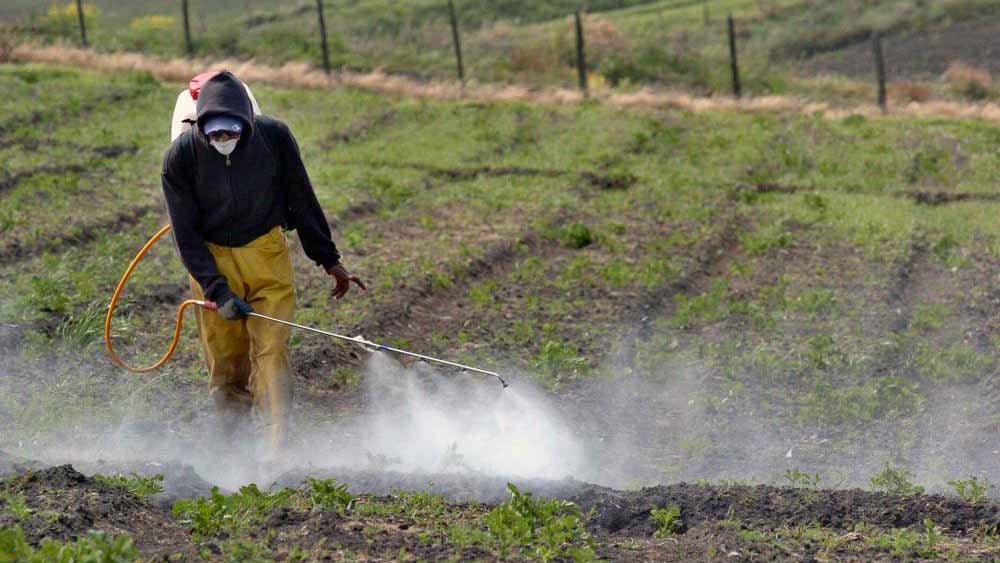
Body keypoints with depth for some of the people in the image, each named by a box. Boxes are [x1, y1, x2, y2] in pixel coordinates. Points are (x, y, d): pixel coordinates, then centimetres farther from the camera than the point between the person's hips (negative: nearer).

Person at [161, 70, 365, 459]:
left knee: (272, 349, -12)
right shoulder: (180, 157, -18)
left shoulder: (274, 137, -15)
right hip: (212, 259, 0)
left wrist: (328, 260, 5)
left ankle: (277, 451, -15)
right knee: (225, 364, 2)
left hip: (267, 253, 0)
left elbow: (302, 202, -1)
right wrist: (217, 290, -19)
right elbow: (186, 234, -11)